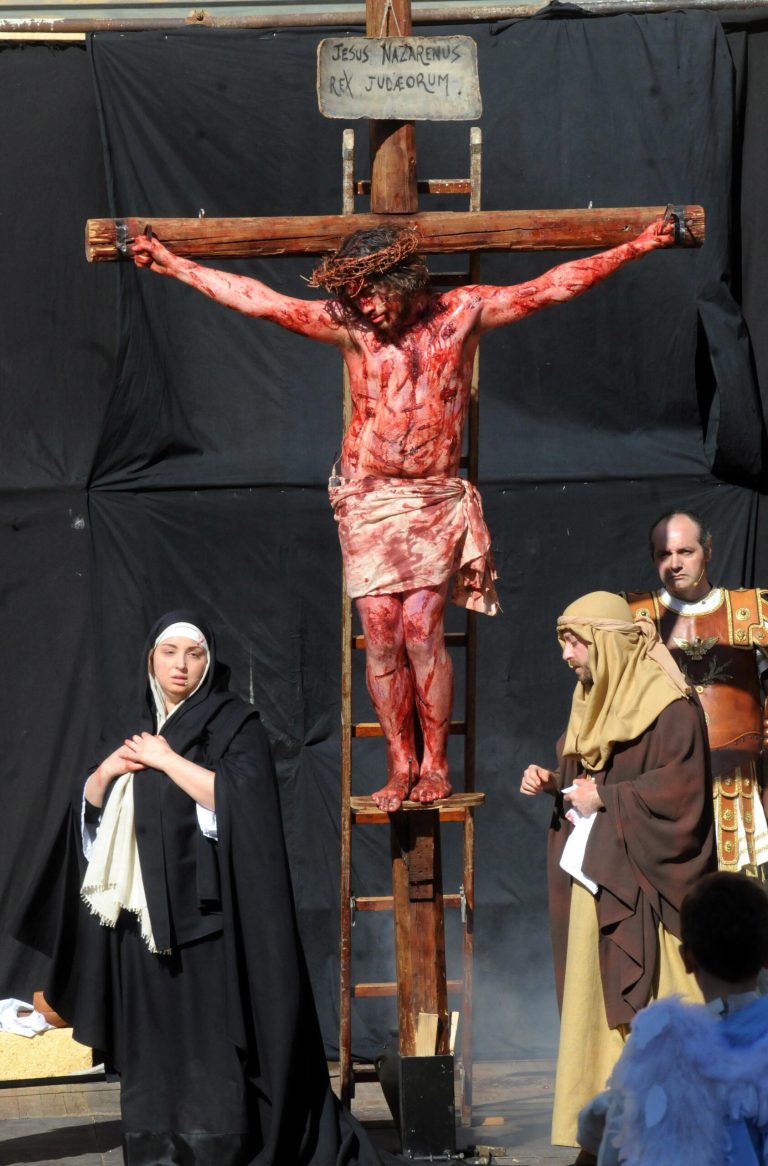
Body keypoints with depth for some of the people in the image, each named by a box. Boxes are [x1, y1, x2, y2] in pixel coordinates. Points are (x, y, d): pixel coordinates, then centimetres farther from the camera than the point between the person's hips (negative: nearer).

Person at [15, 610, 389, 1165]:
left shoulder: (236, 723, -2)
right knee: (152, 1032, 5)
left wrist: (167, 760, -14)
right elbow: (92, 803, 21)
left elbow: (239, 797, -17)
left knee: (210, 1035, -9)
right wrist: (108, 769, 0)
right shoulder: (140, 726, 16)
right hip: (144, 910, 6)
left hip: (206, 910, -6)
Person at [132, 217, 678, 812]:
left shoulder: (462, 313, 0)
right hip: (368, 496, 2)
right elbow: (257, 300, 0)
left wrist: (634, 249, -2)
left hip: (436, 498, -1)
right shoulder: (349, 325, 1)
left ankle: (436, 763, 0)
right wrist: (173, 265, -2)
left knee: (421, 627, -11)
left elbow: (554, 286, 0)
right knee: (380, 633, -4)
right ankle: (401, 765, 5)